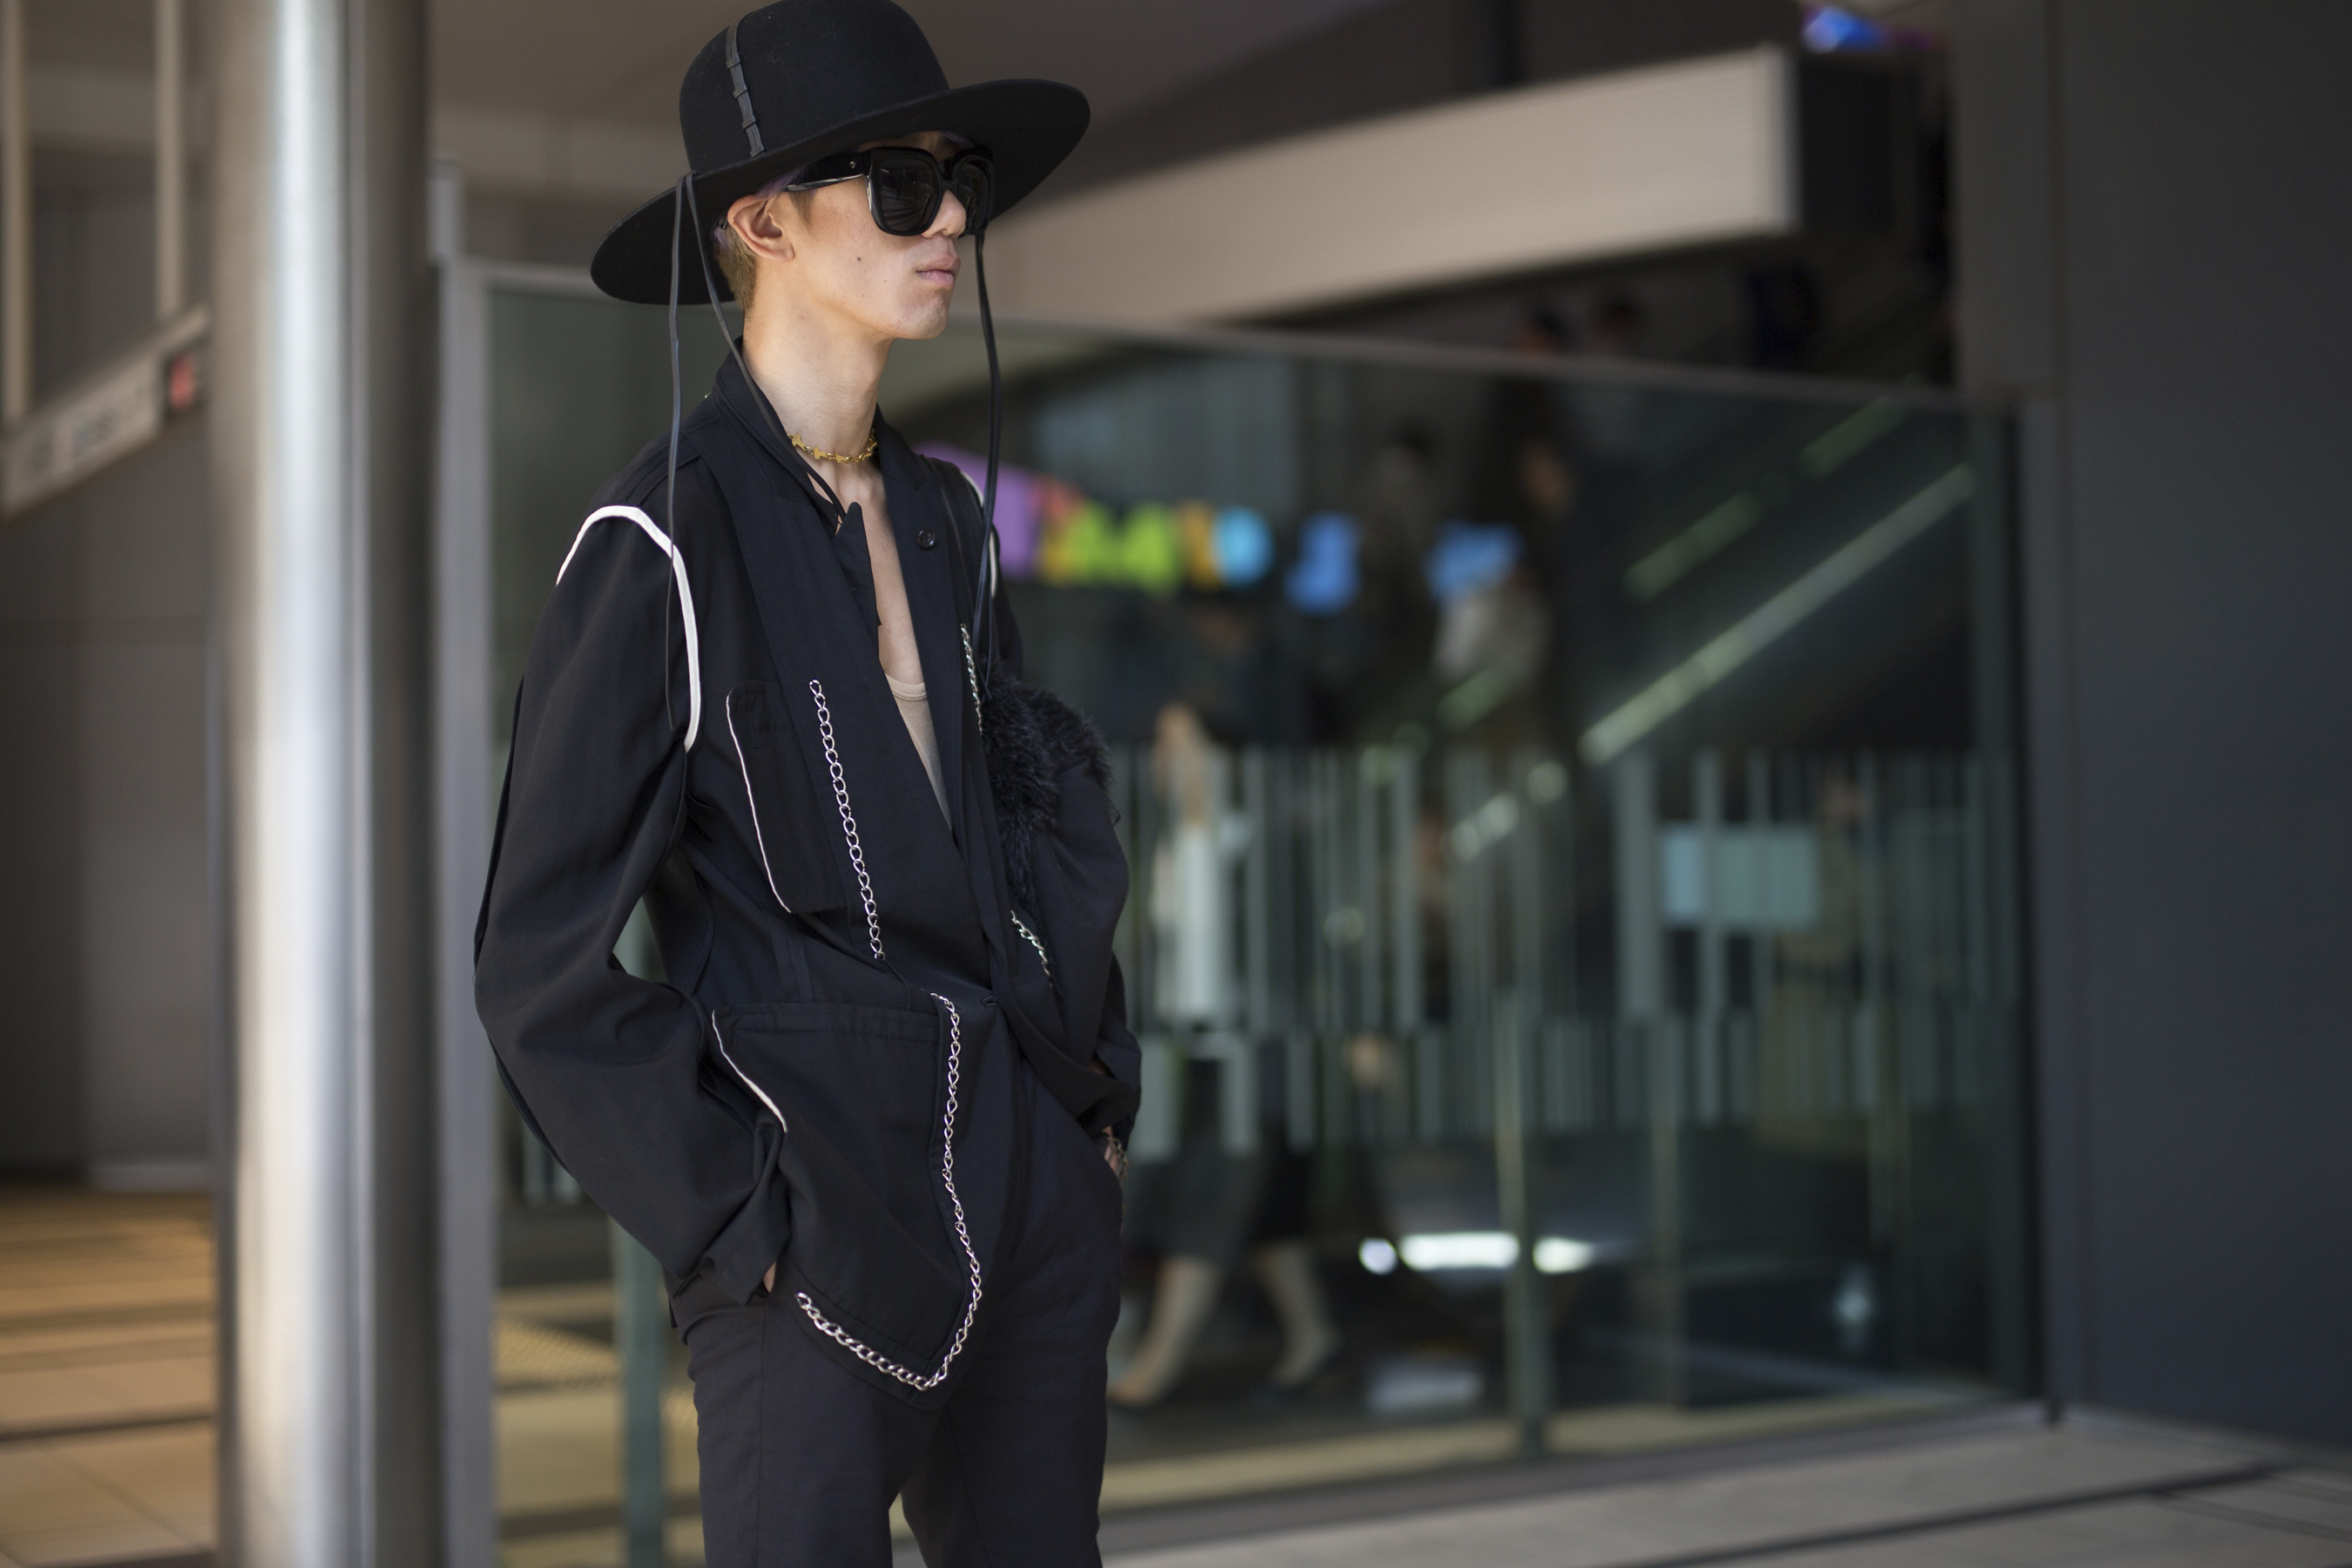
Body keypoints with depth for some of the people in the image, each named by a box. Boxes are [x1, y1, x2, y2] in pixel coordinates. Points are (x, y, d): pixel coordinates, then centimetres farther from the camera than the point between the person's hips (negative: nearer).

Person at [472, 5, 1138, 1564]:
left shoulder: (940, 514, 8)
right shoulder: (665, 540, -14)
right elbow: (542, 967, -13)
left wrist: (1097, 1101, 11)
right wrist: (741, 1231, -11)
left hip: (1033, 1181, 7)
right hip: (825, 1197, -7)